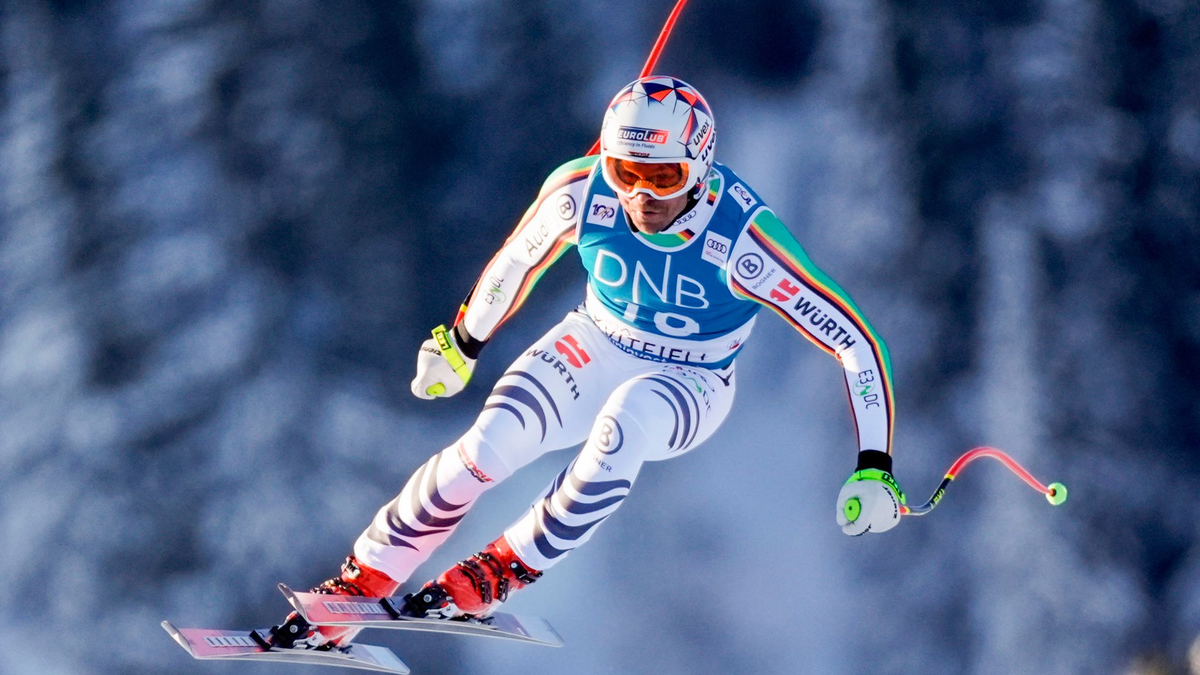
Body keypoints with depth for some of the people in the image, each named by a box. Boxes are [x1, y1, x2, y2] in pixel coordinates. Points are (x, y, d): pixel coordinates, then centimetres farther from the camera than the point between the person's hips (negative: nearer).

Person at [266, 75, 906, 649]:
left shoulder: (743, 240, -32)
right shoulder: (580, 191, -23)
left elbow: (856, 342, -26)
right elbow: (519, 260, 0)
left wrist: (874, 467, -29)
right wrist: (461, 342, 14)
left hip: (689, 384, -2)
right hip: (596, 345, 2)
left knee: (625, 421, -37)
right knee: (487, 446, -23)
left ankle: (504, 571, -19)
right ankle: (360, 584, -5)